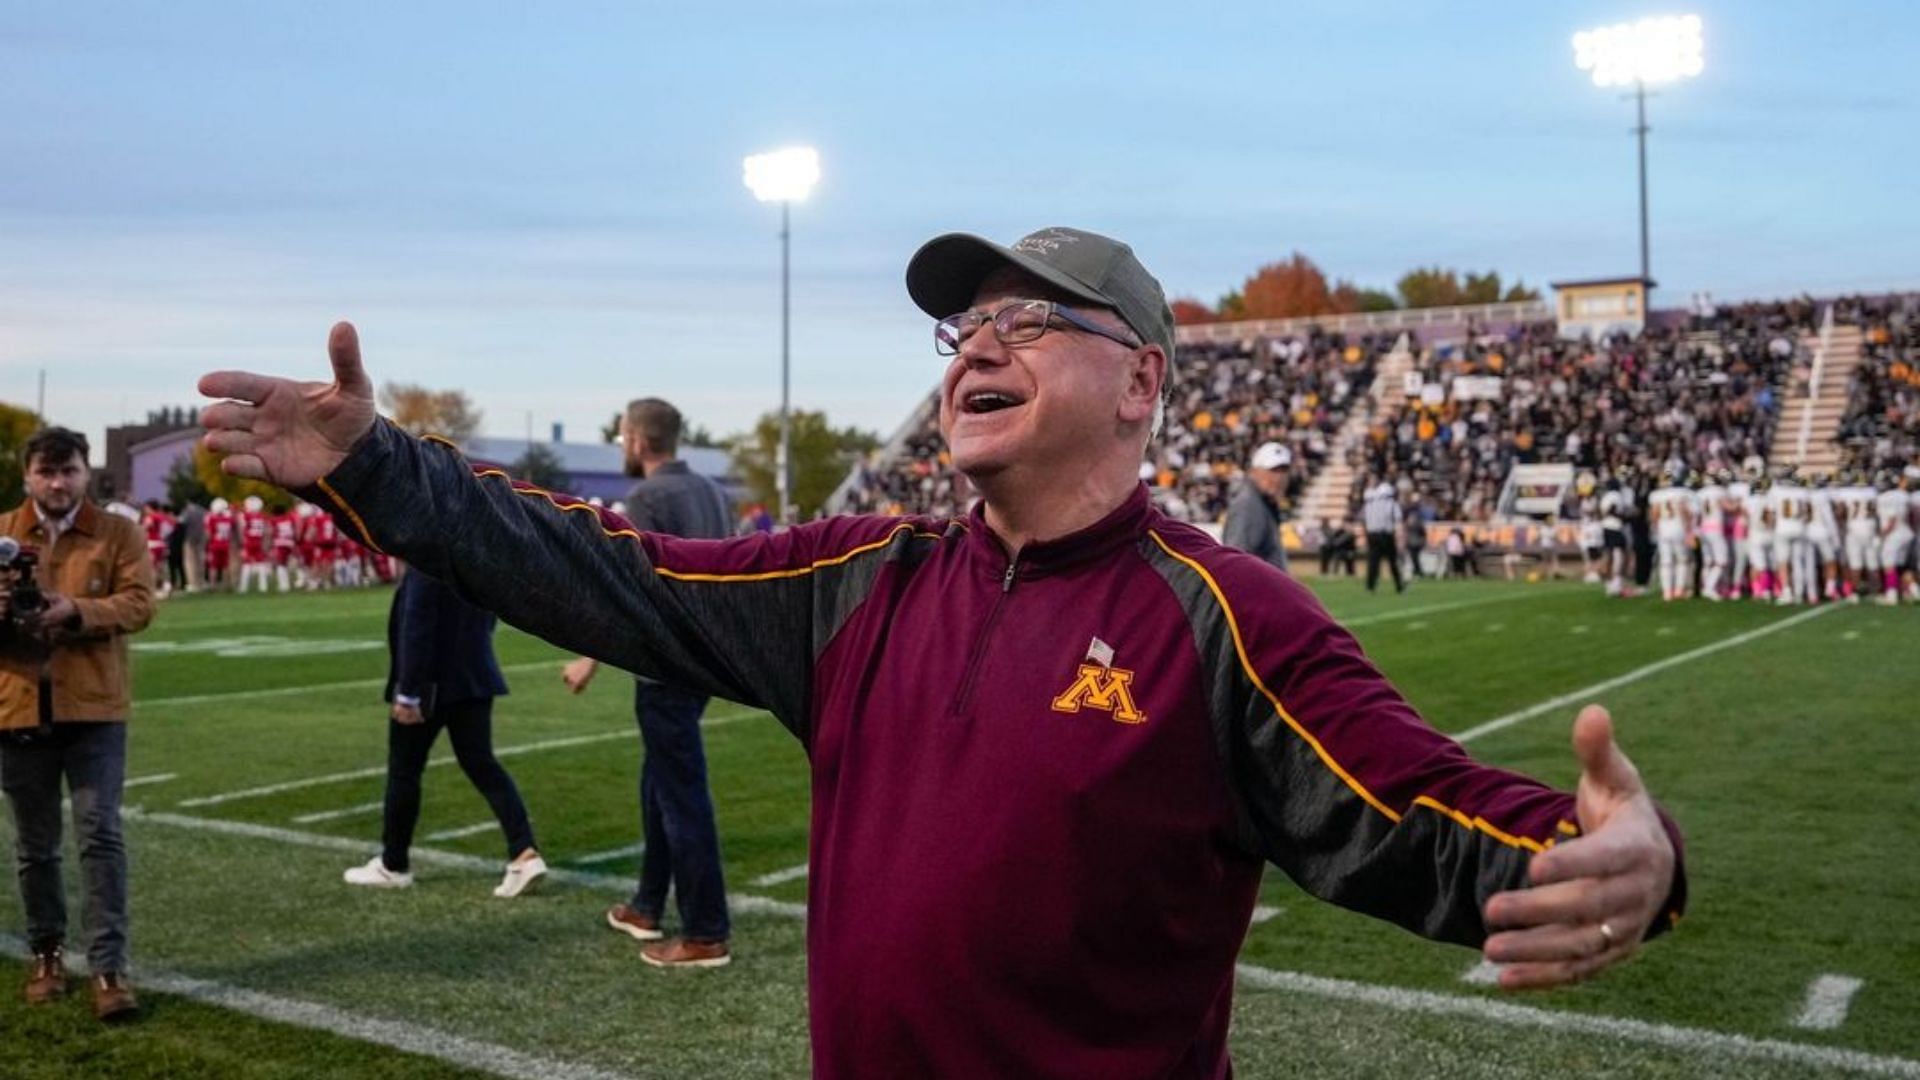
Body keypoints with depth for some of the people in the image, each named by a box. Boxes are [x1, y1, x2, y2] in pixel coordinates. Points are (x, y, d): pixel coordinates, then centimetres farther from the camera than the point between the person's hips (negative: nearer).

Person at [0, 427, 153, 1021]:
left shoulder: (119, 533, 1)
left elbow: (138, 604, -9)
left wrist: (76, 610, -26)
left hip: (93, 707, -3)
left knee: (101, 835, -5)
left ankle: (109, 967, -2)